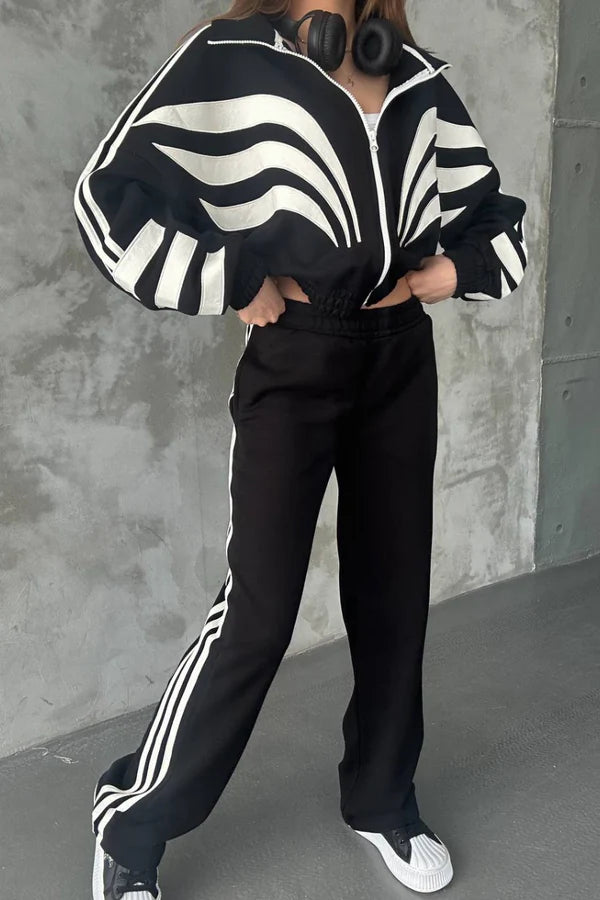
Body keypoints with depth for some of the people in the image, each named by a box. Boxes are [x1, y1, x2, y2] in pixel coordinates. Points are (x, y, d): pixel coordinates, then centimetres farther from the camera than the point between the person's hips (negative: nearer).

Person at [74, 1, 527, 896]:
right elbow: (111, 201, -11)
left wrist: (452, 269, -1)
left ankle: (382, 798, 33)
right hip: (294, 365, -5)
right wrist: (240, 284, -12)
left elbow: (493, 209, 18)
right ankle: (132, 828, 17)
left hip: (402, 360, 6)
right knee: (259, 611, -4)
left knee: (395, 590, 11)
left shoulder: (417, 75, 10)